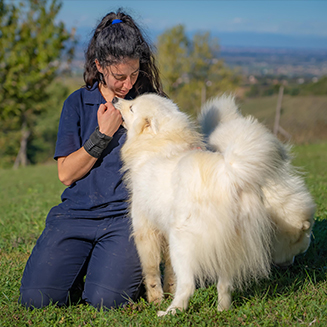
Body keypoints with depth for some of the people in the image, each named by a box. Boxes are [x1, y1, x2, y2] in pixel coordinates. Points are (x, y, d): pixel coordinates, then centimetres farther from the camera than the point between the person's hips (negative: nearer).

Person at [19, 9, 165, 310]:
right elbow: (66, 173, 2)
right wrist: (102, 135, -6)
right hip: (76, 213, 2)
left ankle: (124, 262, 12)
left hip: (126, 214, -1)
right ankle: (82, 262, 16)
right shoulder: (78, 103, 8)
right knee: (36, 297, -13)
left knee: (106, 299, -21)